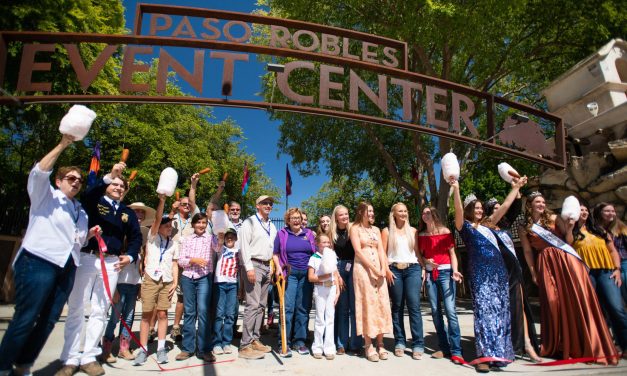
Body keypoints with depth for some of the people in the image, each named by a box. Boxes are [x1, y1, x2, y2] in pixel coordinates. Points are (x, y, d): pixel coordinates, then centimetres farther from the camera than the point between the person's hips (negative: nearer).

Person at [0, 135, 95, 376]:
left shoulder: (81, 211, 20)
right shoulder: (45, 196, 4)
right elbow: (38, 173, -15)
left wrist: (90, 234, 7)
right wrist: (62, 145, -22)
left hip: (66, 267, 6)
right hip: (38, 262, -6)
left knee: (48, 320, 6)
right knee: (25, 318, -6)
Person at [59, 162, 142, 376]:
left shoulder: (128, 213, 14)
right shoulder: (95, 202, 5)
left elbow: (136, 237, 11)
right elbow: (88, 194, -19)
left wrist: (130, 256, -7)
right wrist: (109, 176, -30)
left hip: (112, 263, 3)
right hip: (87, 258, -3)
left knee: (100, 310, 6)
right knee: (76, 308, 1)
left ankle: (88, 357, 15)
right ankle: (70, 359, 10)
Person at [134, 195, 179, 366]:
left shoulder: (174, 244, 12)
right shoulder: (153, 237, 3)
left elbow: (175, 264, 11)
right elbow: (157, 219, -13)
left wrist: (175, 282, 1)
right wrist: (162, 201, -25)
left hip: (167, 281, 2)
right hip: (151, 279, -2)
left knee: (162, 314, 3)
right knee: (146, 314, 0)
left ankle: (161, 348, 9)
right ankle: (143, 350, 6)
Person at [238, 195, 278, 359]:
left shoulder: (272, 226, 18)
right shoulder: (250, 222, -2)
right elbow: (244, 246, -10)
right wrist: (249, 268, -18)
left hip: (267, 266, 7)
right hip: (254, 265, -7)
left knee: (261, 305, 8)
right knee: (253, 305, -12)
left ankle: (254, 339, 16)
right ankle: (245, 345, -8)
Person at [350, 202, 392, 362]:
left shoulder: (376, 230, 18)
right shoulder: (355, 228, 2)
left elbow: (381, 250, 9)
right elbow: (358, 251, -9)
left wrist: (383, 269, -6)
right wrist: (373, 269, -15)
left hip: (379, 270, 5)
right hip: (363, 269, -5)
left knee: (382, 304, 2)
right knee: (367, 304, -5)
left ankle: (380, 344, 10)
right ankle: (369, 346, 1)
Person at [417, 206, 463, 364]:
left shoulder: (445, 232, 3)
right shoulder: (421, 234, 10)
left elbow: (452, 253, 3)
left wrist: (455, 271, -12)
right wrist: (426, 261, -7)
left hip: (445, 272, -3)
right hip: (429, 273, 3)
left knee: (450, 310, -11)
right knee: (435, 311, 3)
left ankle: (456, 351, -8)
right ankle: (444, 348, 12)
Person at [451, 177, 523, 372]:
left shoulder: (487, 224, 19)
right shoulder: (464, 226, 3)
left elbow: (505, 206, 24)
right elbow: (458, 210, -16)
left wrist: (516, 187, 25)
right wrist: (456, 190, -30)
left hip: (499, 271, 6)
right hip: (480, 273, -6)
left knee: (501, 312, 5)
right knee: (484, 311, -11)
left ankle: (499, 352, 13)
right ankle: (485, 355, -10)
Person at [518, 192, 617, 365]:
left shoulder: (554, 218, 7)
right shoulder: (524, 228, 5)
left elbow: (569, 241, 4)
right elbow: (528, 252, 5)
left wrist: (569, 228, -14)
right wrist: (533, 273, 2)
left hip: (566, 260, 1)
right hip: (546, 265, 0)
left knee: (578, 300, -3)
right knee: (553, 303, 0)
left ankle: (588, 346, 9)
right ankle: (559, 346, 16)